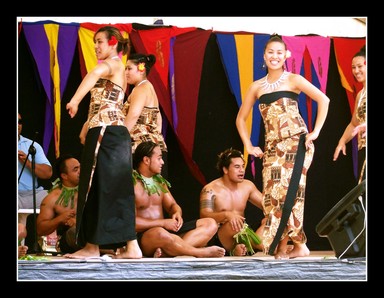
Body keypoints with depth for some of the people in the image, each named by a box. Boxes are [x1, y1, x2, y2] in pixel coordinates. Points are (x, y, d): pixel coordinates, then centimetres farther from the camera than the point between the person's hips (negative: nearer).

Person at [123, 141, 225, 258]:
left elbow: (172, 205, 24)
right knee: (160, 233, -44)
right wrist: (163, 223, -16)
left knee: (210, 224, -5)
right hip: (143, 237, -9)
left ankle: (166, 252, -29)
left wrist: (177, 213, -3)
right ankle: (201, 252, -22)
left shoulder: (159, 180, 18)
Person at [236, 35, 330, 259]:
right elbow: (241, 118, 20)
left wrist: (316, 132, -7)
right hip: (273, 147, 4)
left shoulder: (293, 80, 1)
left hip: (296, 142, -4)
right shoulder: (257, 87, 12)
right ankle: (284, 246, 0)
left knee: (287, 191, -13)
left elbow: (323, 100, -3)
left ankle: (290, 245, -7)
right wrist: (249, 146, 11)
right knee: (273, 194, -4)